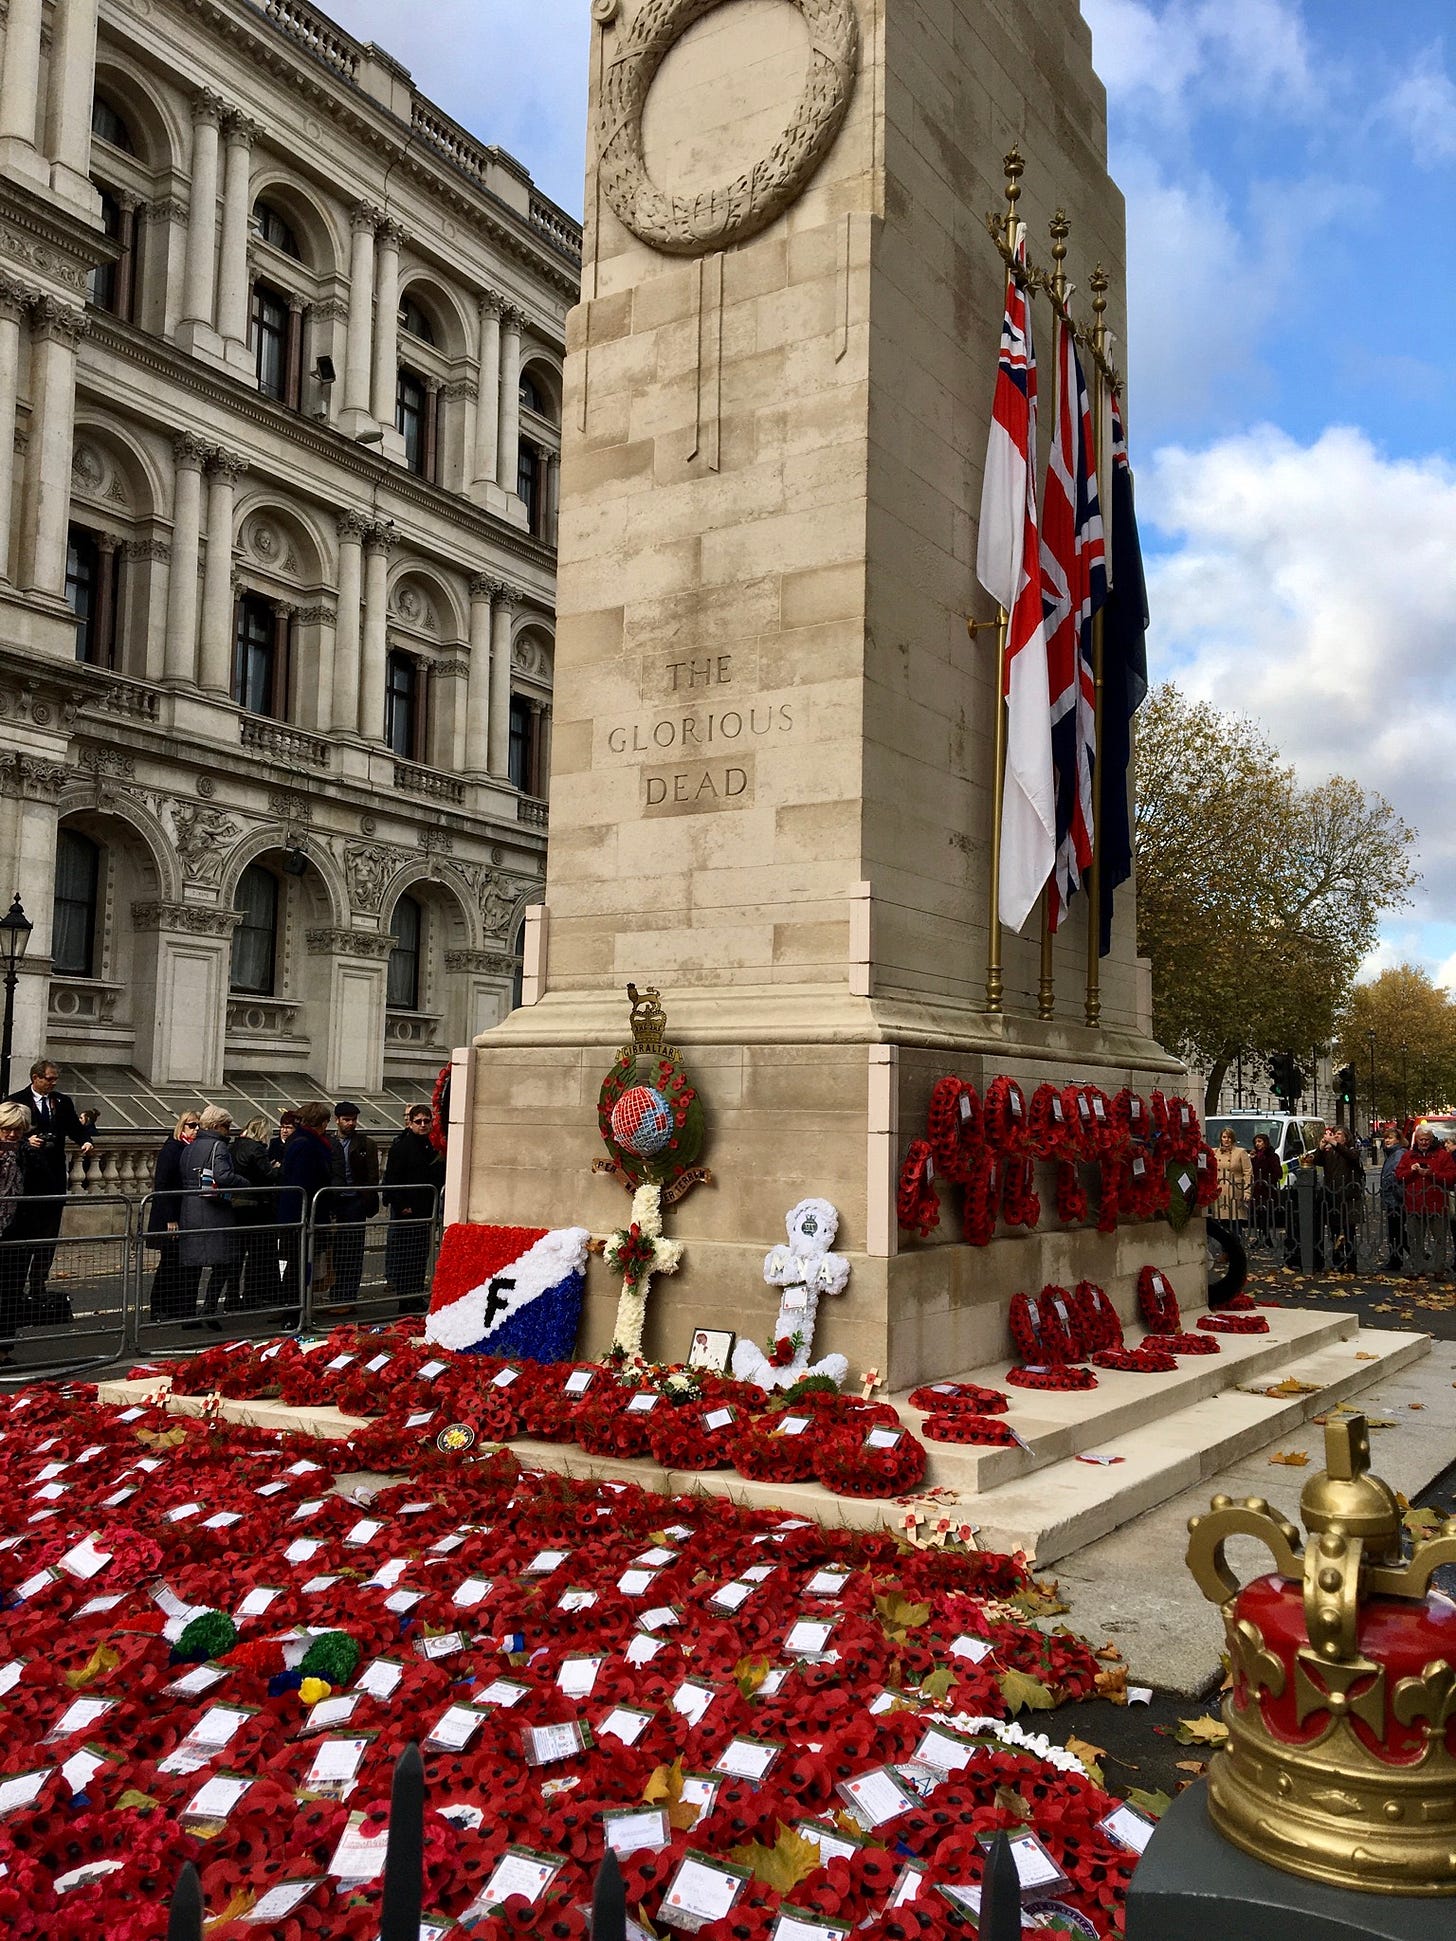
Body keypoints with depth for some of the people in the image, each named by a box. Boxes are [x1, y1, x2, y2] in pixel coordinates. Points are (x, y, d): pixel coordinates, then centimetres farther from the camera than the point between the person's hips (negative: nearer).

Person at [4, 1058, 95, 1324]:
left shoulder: (62, 1102, 10)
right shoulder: (17, 1101, -3)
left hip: (54, 1179, 5)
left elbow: (75, 1128, 7)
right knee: (23, 1234, 1)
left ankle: (37, 1287, 17)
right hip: (28, 1179, -5)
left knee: (49, 1235, 8)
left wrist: (86, 1142, -13)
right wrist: (26, 1142, -23)